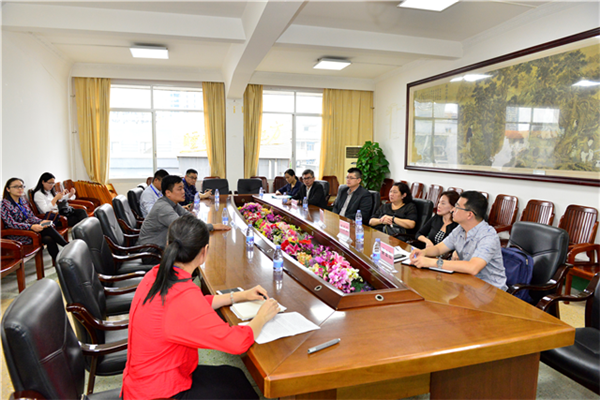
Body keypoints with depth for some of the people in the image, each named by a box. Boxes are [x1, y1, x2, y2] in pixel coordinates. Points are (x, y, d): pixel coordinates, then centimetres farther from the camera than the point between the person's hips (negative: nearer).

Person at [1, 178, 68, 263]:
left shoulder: (23, 200, 12)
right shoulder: (4, 204, -9)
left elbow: (31, 217, 13)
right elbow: (11, 224, -18)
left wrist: (41, 222, -10)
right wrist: (31, 227, -30)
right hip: (17, 236, -6)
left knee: (49, 239, -26)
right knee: (48, 229, -28)